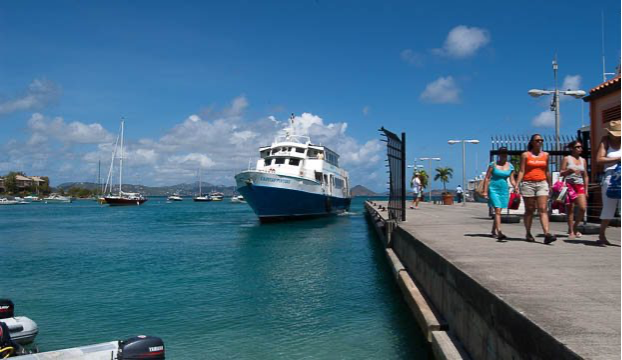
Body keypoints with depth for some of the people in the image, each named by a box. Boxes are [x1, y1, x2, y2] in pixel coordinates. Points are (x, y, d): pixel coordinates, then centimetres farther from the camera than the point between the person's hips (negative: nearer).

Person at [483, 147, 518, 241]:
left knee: (498, 212, 13)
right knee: (498, 211, -16)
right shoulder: (493, 165, -2)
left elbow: (512, 180, 7)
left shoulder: (510, 166, 7)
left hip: (504, 190, 4)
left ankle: (494, 231, 29)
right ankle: (499, 233, -23)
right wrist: (485, 191, -7)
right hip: (493, 189, -4)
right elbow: (487, 178, -2)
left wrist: (516, 187, -12)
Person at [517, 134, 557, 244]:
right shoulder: (525, 155, 3)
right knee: (529, 210, 5)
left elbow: (547, 171, 19)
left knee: (543, 209, -9)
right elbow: (522, 171, 0)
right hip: (528, 184, -2)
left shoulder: (546, 155, 12)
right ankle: (528, 234, 16)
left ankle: (547, 234, -19)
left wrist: (550, 186, 21)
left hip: (542, 184, 2)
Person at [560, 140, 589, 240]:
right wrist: (570, 170, -18)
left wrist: (586, 189, 10)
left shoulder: (583, 160, 14)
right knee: (570, 209, -3)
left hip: (580, 186, 4)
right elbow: (562, 173, 2)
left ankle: (575, 227, 12)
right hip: (569, 185, -4)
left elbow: (586, 176, 16)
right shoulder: (567, 159, 3)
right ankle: (571, 232, 5)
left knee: (583, 208, -9)